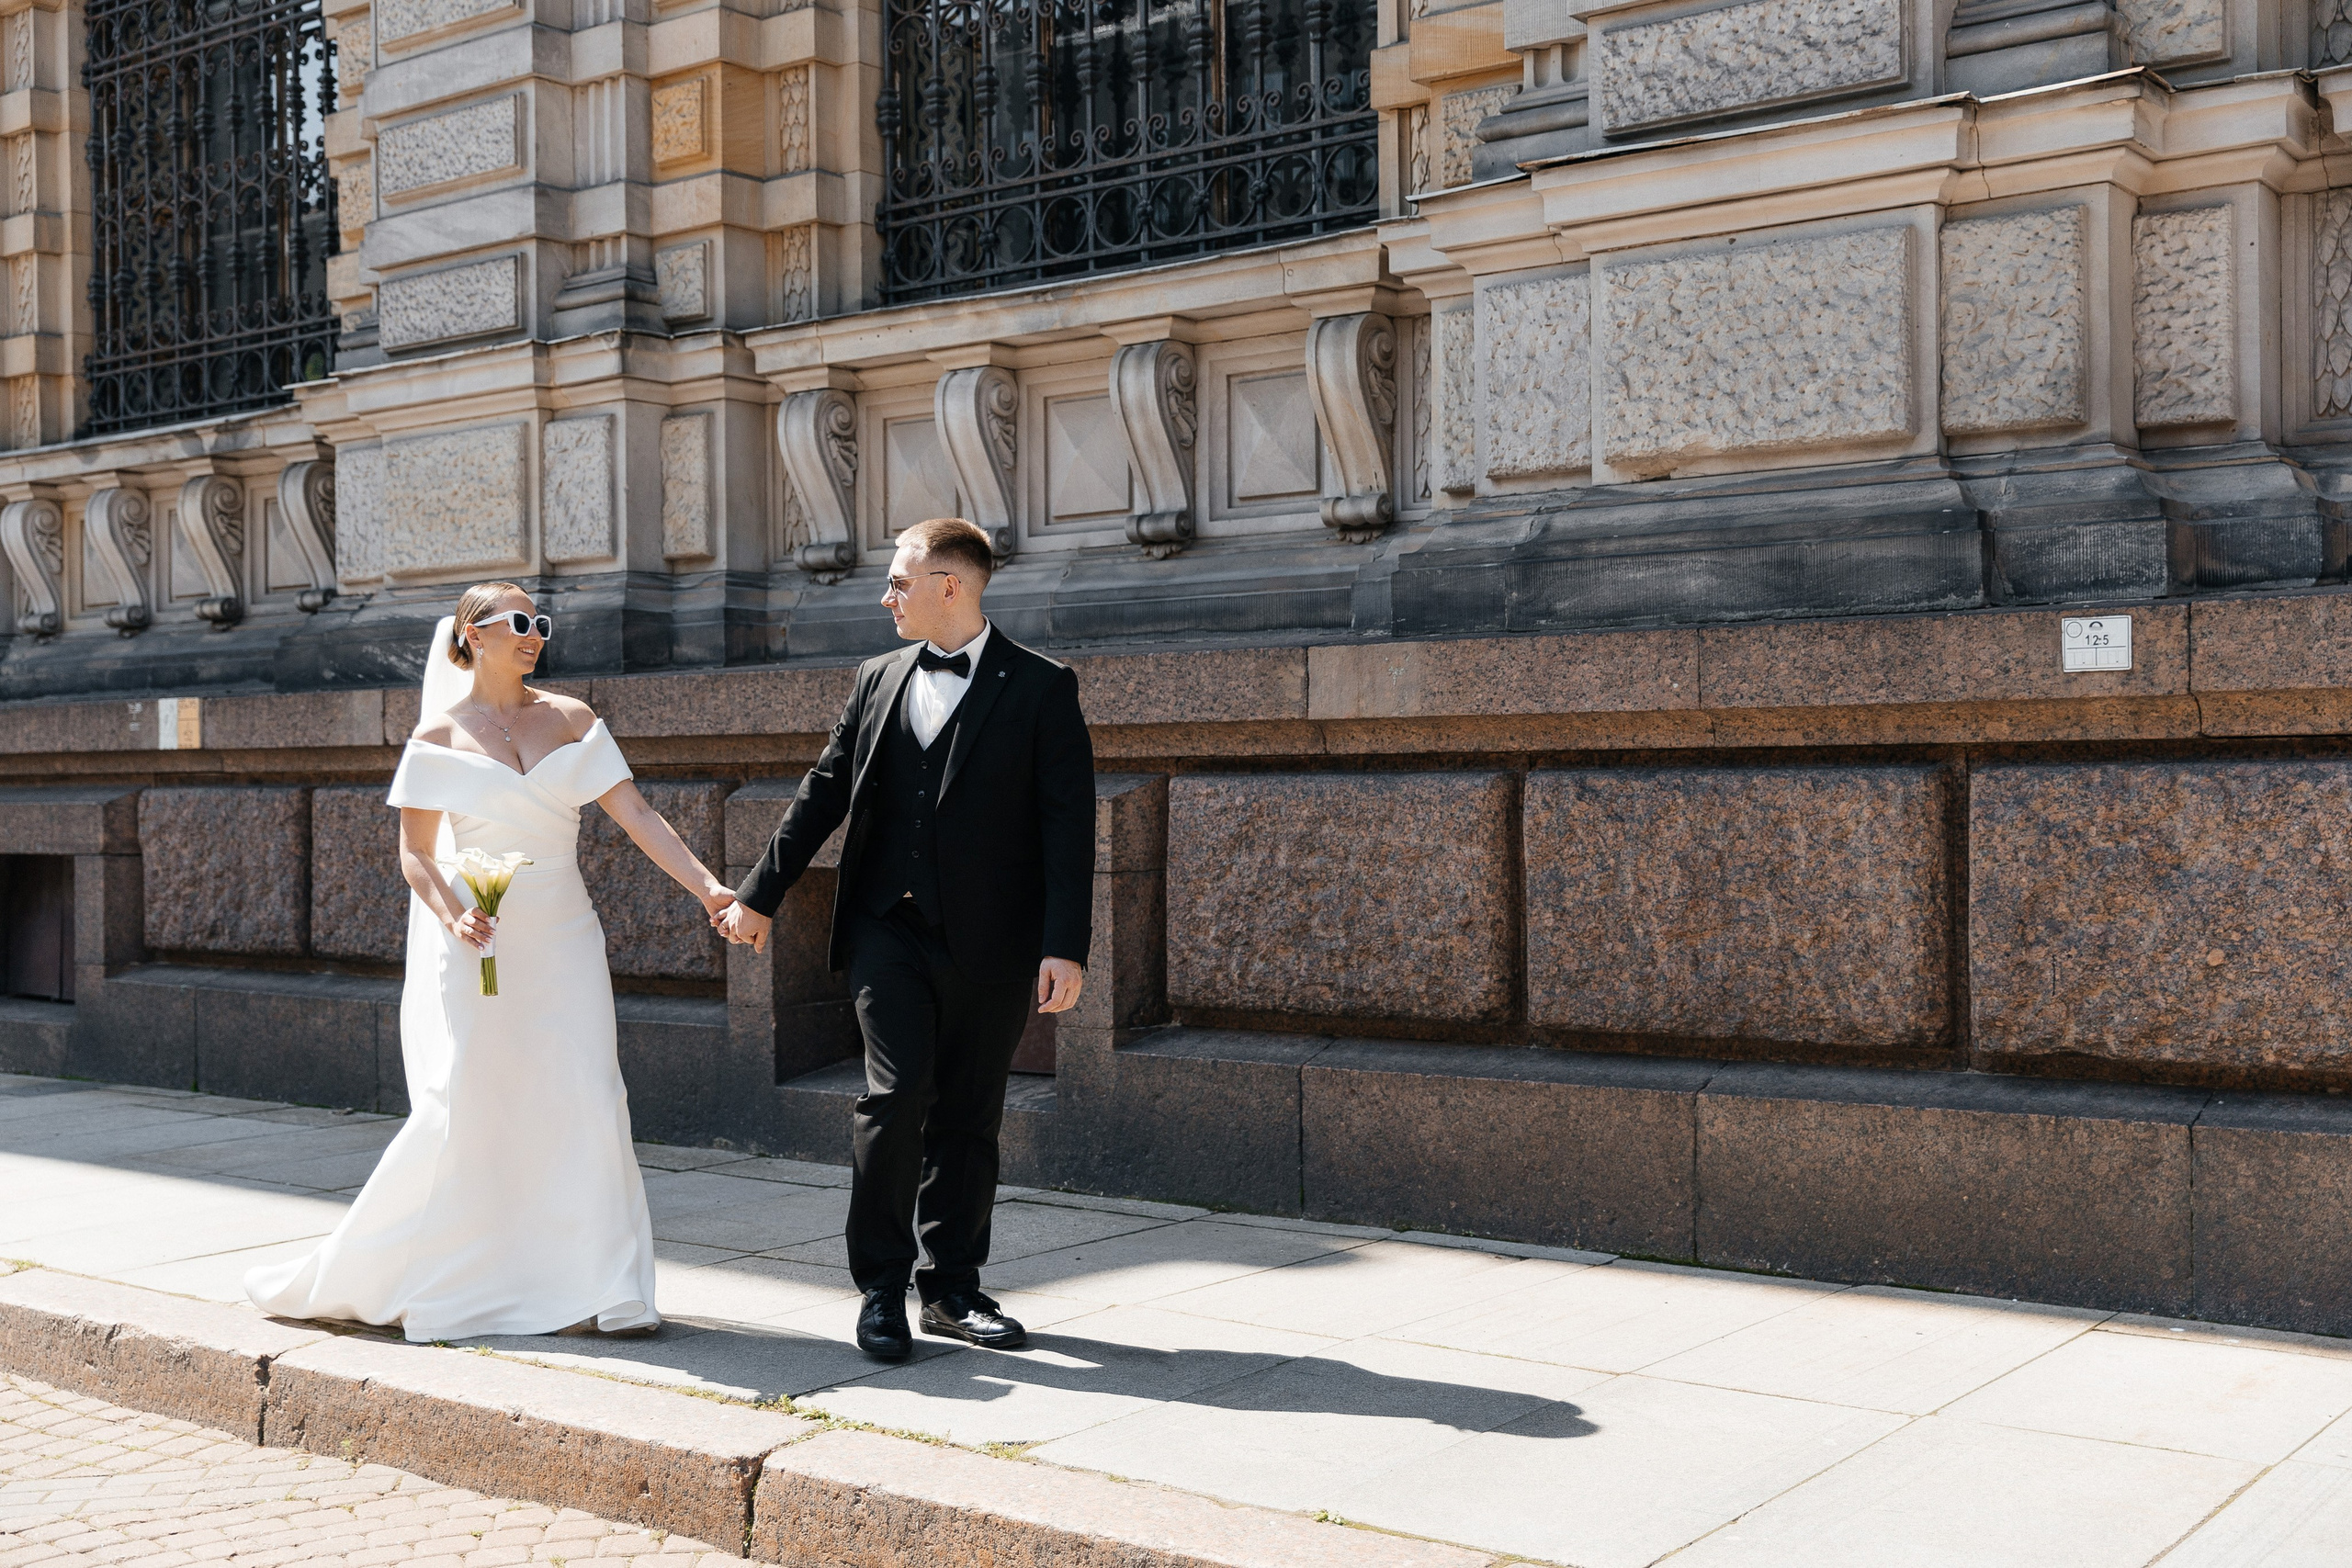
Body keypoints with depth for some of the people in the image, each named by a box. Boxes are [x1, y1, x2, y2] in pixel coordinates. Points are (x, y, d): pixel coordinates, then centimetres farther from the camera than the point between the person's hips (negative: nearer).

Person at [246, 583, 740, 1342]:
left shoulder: (570, 719, 6)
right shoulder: (439, 736, 0)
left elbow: (636, 813, 0)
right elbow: (415, 855, -1)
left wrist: (708, 888, -11)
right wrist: (453, 916, -19)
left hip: (560, 937, 3)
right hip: (477, 941, -3)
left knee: (584, 1101, -4)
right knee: (460, 1112, -4)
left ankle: (589, 1291, 3)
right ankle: (368, 1274, 16)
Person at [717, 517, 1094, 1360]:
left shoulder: (1041, 688, -2)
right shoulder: (878, 679, 11)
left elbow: (1068, 823, -7)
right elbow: (824, 792, 15)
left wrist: (1065, 945, -15)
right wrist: (760, 894, 13)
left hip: (988, 941, -2)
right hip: (887, 928, 2)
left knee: (967, 1115, 7)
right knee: (895, 1094, -10)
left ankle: (952, 1289, 21)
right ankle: (881, 1287, 3)